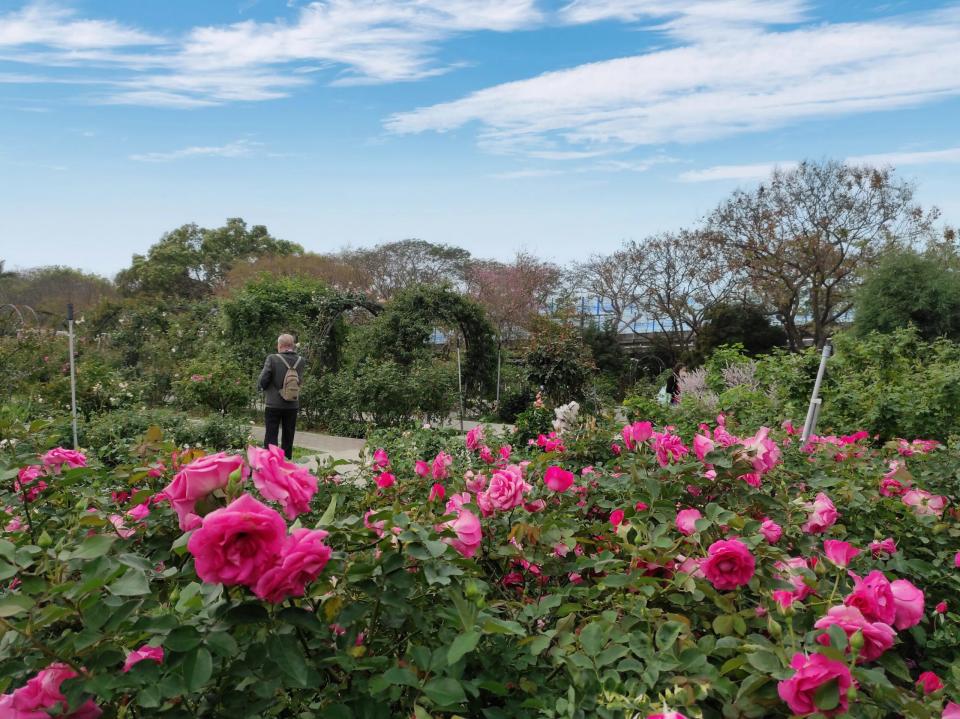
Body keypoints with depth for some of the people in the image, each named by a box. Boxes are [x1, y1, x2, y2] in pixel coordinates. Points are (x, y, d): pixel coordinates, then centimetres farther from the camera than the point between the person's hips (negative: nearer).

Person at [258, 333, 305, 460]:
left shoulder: (272, 359, -13)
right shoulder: (300, 361, -3)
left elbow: (262, 382, -13)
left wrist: (264, 387, 11)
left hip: (273, 404, -3)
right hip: (293, 405, 4)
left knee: (271, 437, 2)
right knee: (288, 439, 14)